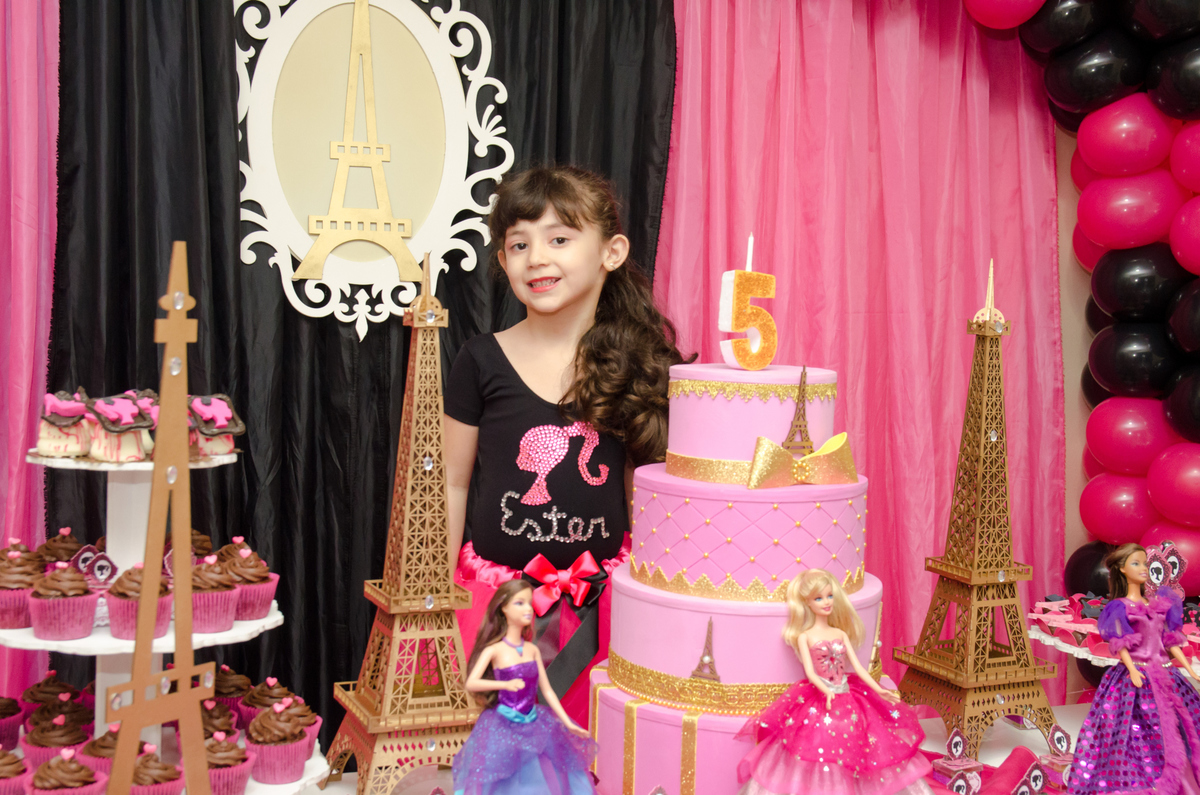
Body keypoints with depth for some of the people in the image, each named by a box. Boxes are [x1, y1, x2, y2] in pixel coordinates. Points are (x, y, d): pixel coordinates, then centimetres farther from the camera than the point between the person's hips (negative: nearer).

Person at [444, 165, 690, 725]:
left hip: (600, 595, 1)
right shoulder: (483, 361, -3)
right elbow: (453, 484, 3)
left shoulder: (636, 363, 1)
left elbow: (639, 488, 9)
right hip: (494, 588, -1)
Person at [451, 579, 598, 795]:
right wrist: (505, 684, -34)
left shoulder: (532, 650, 4)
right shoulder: (495, 650, -9)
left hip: (532, 726, 5)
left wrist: (568, 724, 5)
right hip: (503, 727, -5)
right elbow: (471, 683, -20)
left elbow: (546, 690, 9)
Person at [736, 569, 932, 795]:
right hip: (818, 699, -4)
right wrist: (825, 690, -28)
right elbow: (809, 672, -11)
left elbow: (857, 666, 8)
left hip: (848, 697, 4)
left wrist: (879, 690, -2)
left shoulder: (841, 634, 10)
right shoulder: (805, 637, -2)